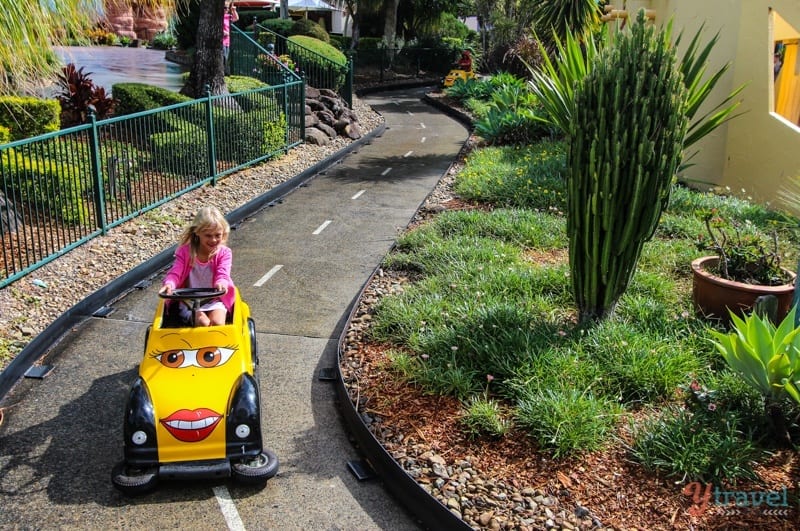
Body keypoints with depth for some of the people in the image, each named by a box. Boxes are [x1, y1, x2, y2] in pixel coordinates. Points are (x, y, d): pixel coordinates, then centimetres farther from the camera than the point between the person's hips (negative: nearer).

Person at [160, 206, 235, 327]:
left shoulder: (224, 253, -3)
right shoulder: (185, 252, -1)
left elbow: (223, 273, -19)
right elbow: (175, 272, -11)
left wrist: (221, 283, -44)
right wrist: (169, 283, -36)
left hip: (215, 300, 0)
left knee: (217, 323, -27)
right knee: (203, 323, -28)